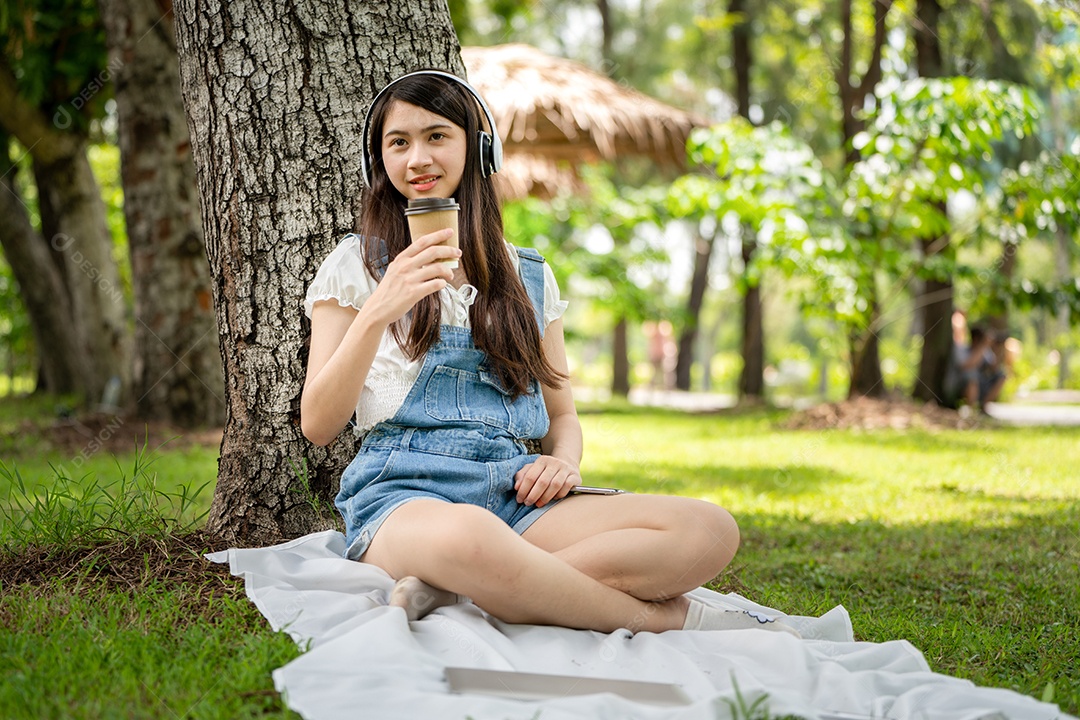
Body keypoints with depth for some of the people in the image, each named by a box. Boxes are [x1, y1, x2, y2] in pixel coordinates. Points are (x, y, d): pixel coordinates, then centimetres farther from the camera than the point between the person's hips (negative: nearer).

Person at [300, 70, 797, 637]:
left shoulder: (528, 276, 21)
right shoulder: (356, 266, 12)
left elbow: (562, 415, 26)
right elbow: (318, 425, 4)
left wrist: (563, 462, 1)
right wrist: (377, 313, -10)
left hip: (516, 493, 4)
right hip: (403, 494, -4)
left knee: (710, 530, -22)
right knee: (467, 537, -44)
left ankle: (453, 593, -27)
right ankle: (662, 617, -21)